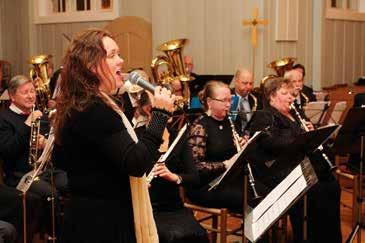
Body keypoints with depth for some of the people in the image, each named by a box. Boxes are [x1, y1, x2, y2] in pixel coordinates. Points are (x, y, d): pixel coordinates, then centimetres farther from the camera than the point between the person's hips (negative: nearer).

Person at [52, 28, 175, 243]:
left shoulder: (76, 107, 7)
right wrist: (160, 113, -23)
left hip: (88, 215, 10)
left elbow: (61, 160, 18)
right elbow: (137, 163, -29)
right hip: (104, 221, -10)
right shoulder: (96, 110, -23)